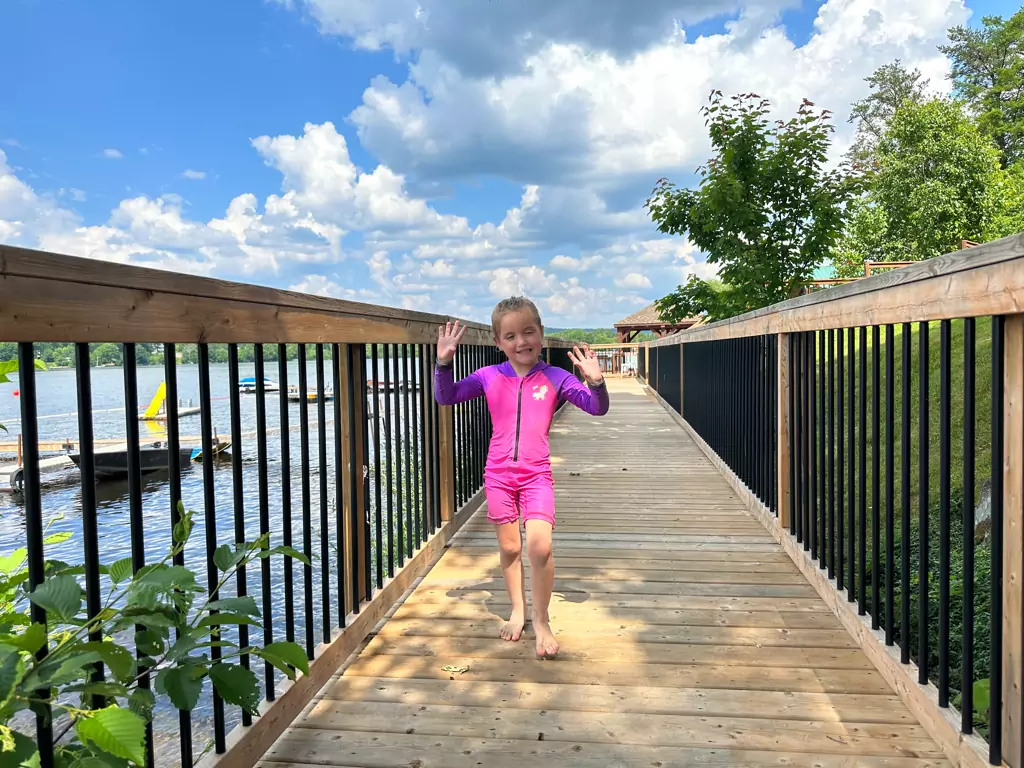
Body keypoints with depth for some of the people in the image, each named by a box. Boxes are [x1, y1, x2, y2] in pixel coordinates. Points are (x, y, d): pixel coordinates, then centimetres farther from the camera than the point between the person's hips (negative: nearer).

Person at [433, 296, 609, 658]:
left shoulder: (555, 378, -4)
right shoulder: (489, 377, 0)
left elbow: (597, 408, -6)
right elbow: (446, 397, 5)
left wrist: (595, 381, -25)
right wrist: (444, 362, -11)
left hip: (536, 475, -2)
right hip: (499, 474, 2)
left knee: (540, 546, -16)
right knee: (509, 548, 13)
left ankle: (541, 621, 5)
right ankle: (518, 611, 35)